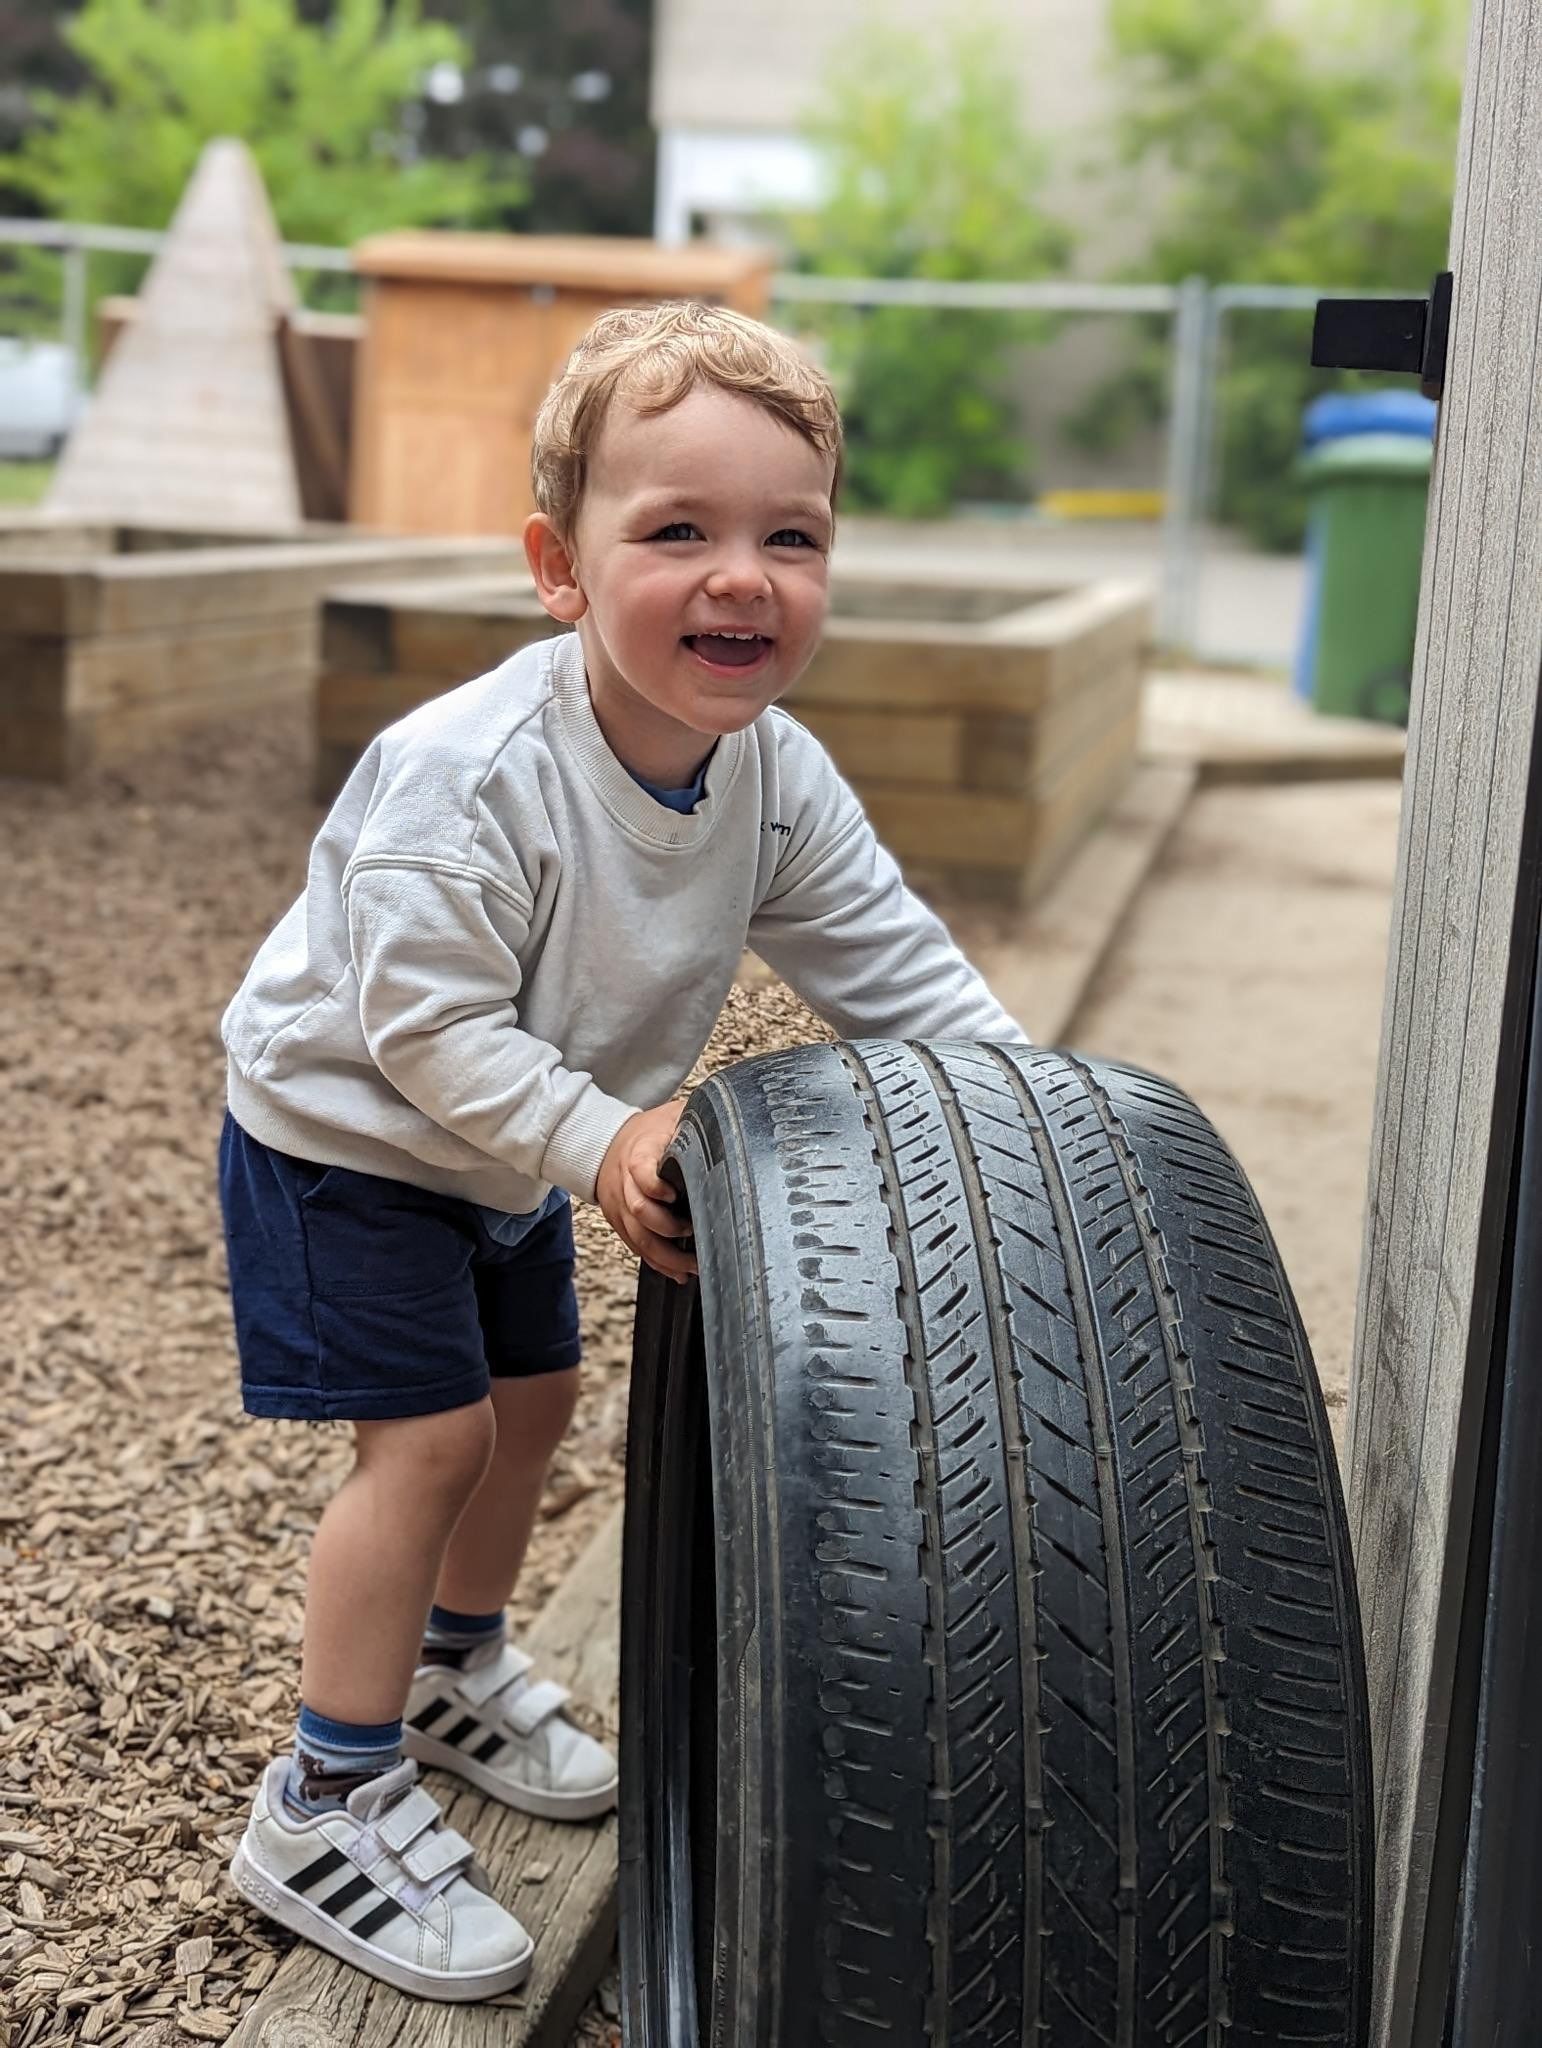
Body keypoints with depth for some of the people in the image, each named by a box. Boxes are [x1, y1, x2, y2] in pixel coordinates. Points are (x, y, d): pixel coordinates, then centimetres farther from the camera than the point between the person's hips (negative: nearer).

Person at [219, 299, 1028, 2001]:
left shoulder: (777, 779, -15)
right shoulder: (462, 776, -36)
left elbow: (888, 963, -8)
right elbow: (425, 1029, -34)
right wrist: (599, 1143, -42)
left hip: (508, 1146, 7)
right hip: (342, 1130, -7)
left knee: (533, 1394, 18)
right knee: (430, 1432, -10)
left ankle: (456, 1670, 45)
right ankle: (326, 1807, 6)